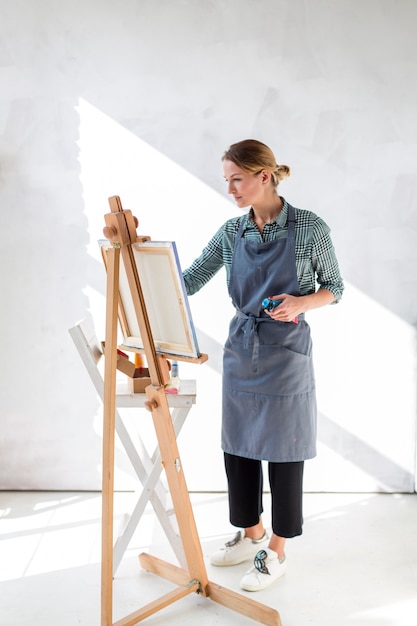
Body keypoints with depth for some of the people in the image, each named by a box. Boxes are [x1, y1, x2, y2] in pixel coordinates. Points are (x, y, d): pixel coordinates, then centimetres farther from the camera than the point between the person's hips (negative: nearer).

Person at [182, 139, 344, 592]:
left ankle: (276, 553, 22)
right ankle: (252, 533, 35)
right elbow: (189, 282, 2)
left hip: (286, 352, -5)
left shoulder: (309, 228, -8)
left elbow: (334, 287, -1)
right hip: (241, 349, 5)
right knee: (238, 447, 13)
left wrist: (302, 303, -19)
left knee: (283, 452, 5)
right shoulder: (231, 232, 3)